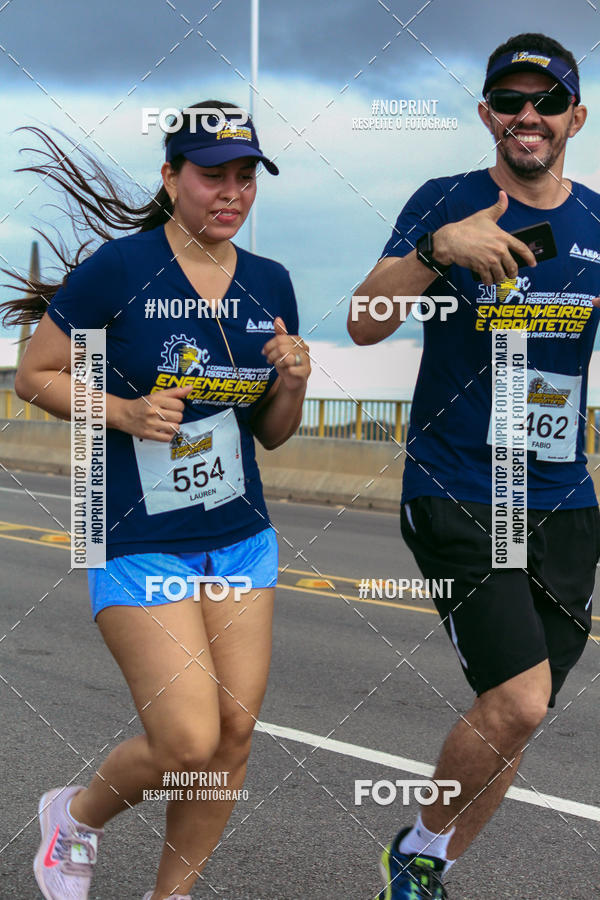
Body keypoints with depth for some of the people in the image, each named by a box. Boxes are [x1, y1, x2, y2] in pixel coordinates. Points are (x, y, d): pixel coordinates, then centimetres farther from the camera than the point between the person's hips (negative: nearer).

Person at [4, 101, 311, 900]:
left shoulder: (270, 284, 5)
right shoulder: (118, 268, -12)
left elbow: (273, 433, 12)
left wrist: (293, 383, -9)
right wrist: (127, 413, -18)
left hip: (241, 539, 6)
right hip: (138, 542, -6)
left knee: (234, 738, 4)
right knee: (188, 742, -11)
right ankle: (76, 816, 21)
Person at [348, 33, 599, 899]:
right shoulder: (446, 203, -4)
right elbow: (365, 325, -16)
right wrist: (437, 249, -31)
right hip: (455, 496, -5)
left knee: (514, 715, 9)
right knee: (517, 702, -16)